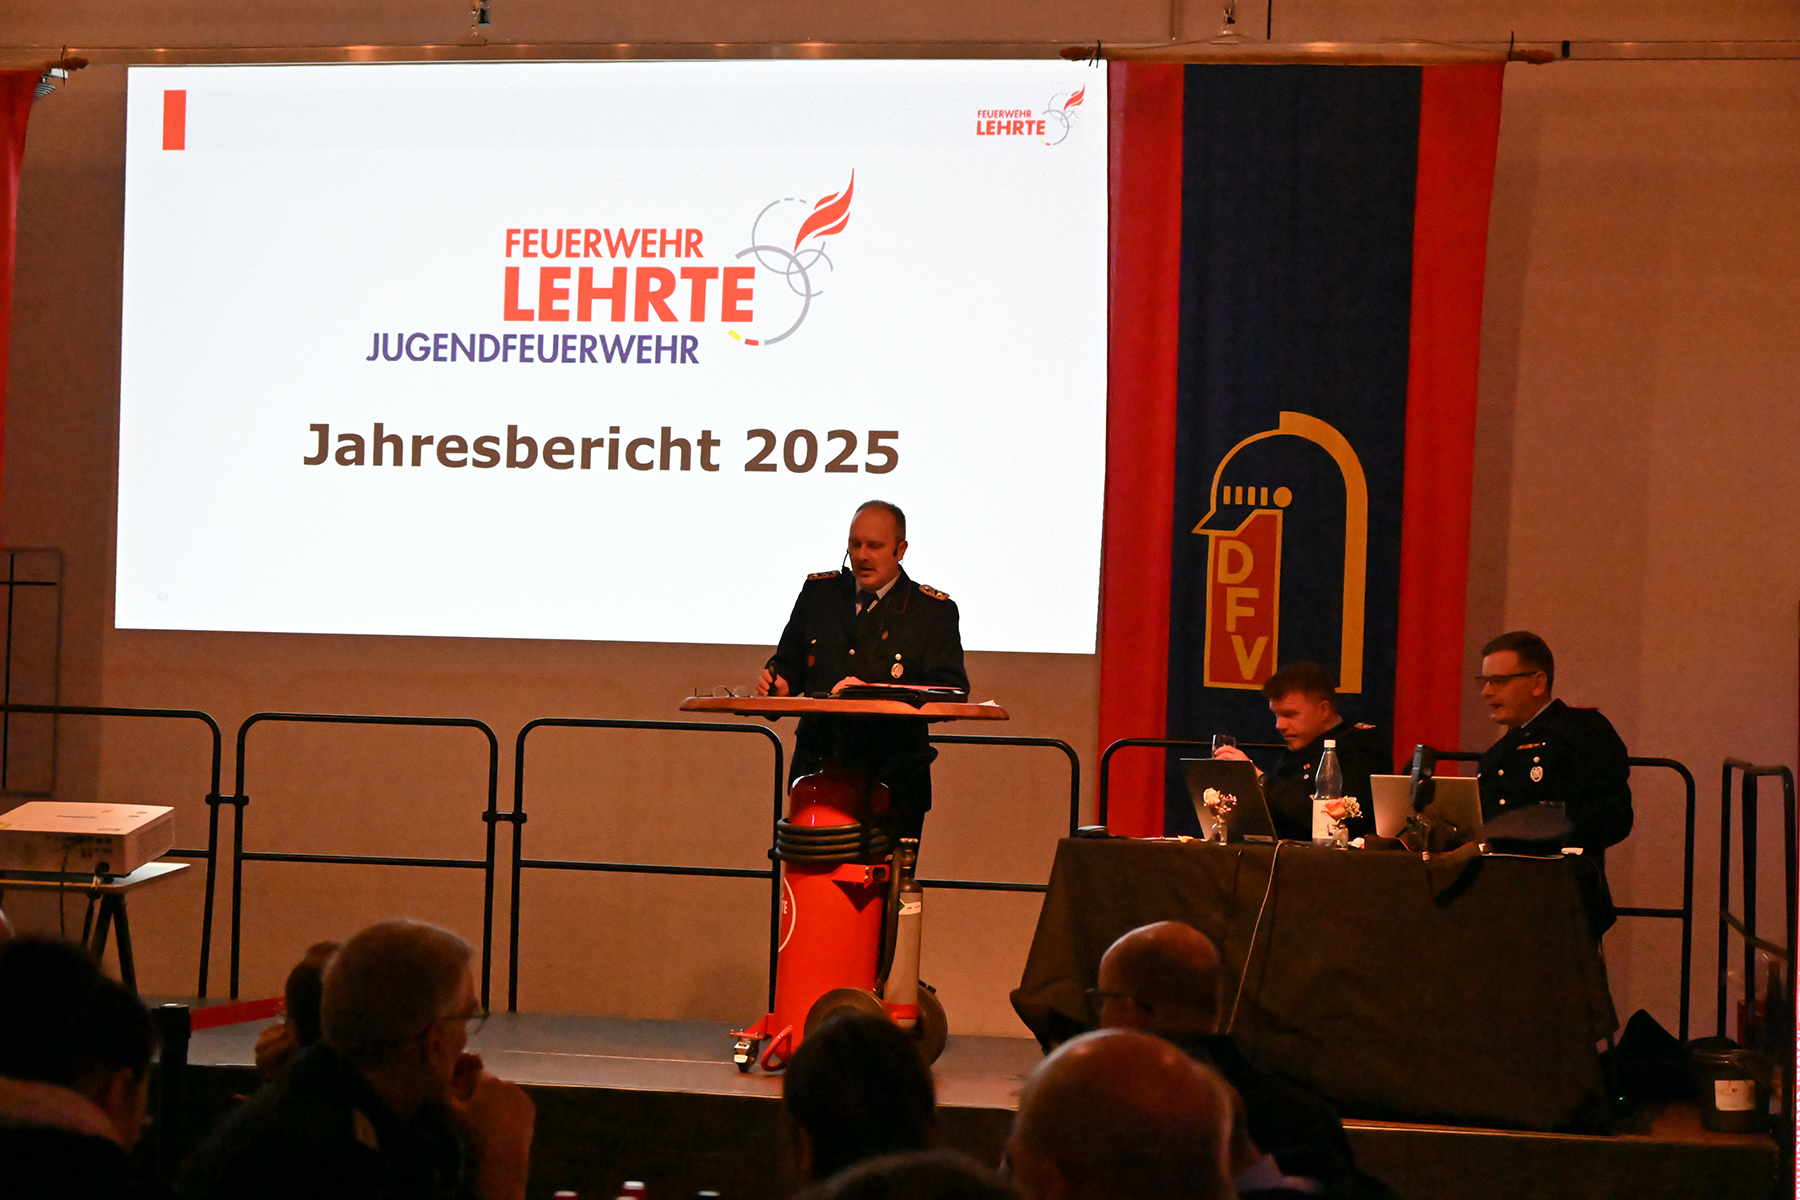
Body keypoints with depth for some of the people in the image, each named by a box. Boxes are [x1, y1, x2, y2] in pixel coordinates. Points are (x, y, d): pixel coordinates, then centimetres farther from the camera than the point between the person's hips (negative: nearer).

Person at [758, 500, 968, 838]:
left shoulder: (935, 611, 2)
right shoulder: (818, 591, 14)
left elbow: (952, 693, -7)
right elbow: (789, 664, 22)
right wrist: (778, 684, -3)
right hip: (815, 770, 3)